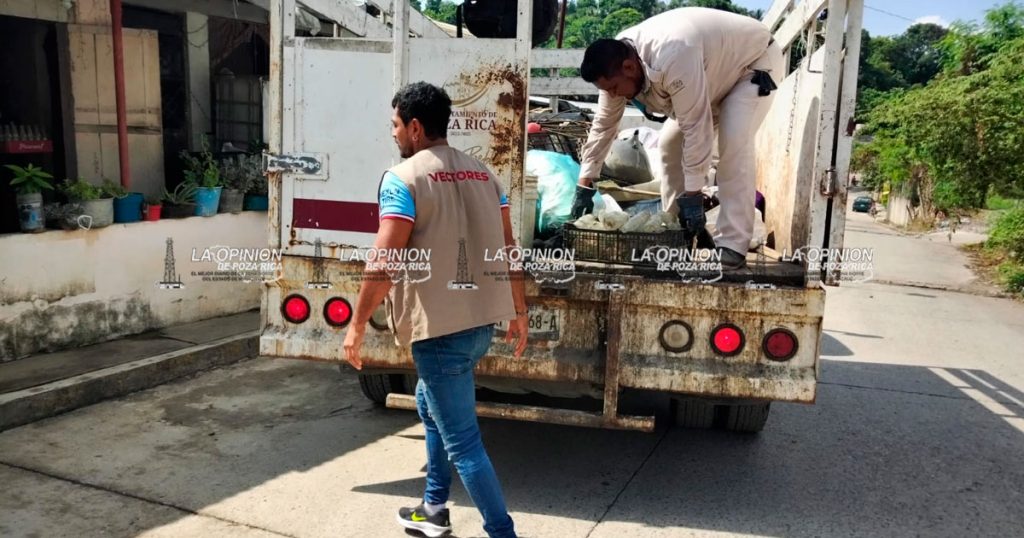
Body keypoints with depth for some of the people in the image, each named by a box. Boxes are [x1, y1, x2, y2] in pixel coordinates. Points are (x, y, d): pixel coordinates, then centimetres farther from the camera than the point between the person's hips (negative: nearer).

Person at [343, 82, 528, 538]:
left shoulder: (403, 178, -11)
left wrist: (357, 325, -8)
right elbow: (507, 250, 11)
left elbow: (385, 261, -17)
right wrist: (518, 312, 19)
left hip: (440, 326, -8)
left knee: (462, 441, 2)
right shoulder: (482, 174, 10)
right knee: (431, 406, 28)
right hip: (481, 320, 9)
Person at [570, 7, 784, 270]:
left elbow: (696, 127, -39)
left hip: (754, 61, -8)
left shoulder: (673, 58, -43)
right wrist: (584, 185, -8)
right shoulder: (615, 60, -17)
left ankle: (733, 245, -21)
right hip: (715, 73, 8)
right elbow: (603, 124, -9)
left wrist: (692, 193, -34)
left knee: (733, 146, -26)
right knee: (670, 144, 2)